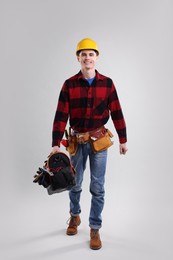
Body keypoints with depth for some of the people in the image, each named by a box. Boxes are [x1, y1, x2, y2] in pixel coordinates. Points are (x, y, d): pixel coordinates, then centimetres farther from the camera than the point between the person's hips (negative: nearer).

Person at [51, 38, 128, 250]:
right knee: (74, 183, 15)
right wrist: (56, 144, -15)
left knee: (97, 188, 2)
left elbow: (116, 113, 1)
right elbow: (61, 115, -9)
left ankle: (95, 229, 18)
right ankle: (74, 216, 41)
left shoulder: (107, 83, -2)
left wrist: (123, 140, 2)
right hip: (77, 140, 1)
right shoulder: (69, 84, -4)